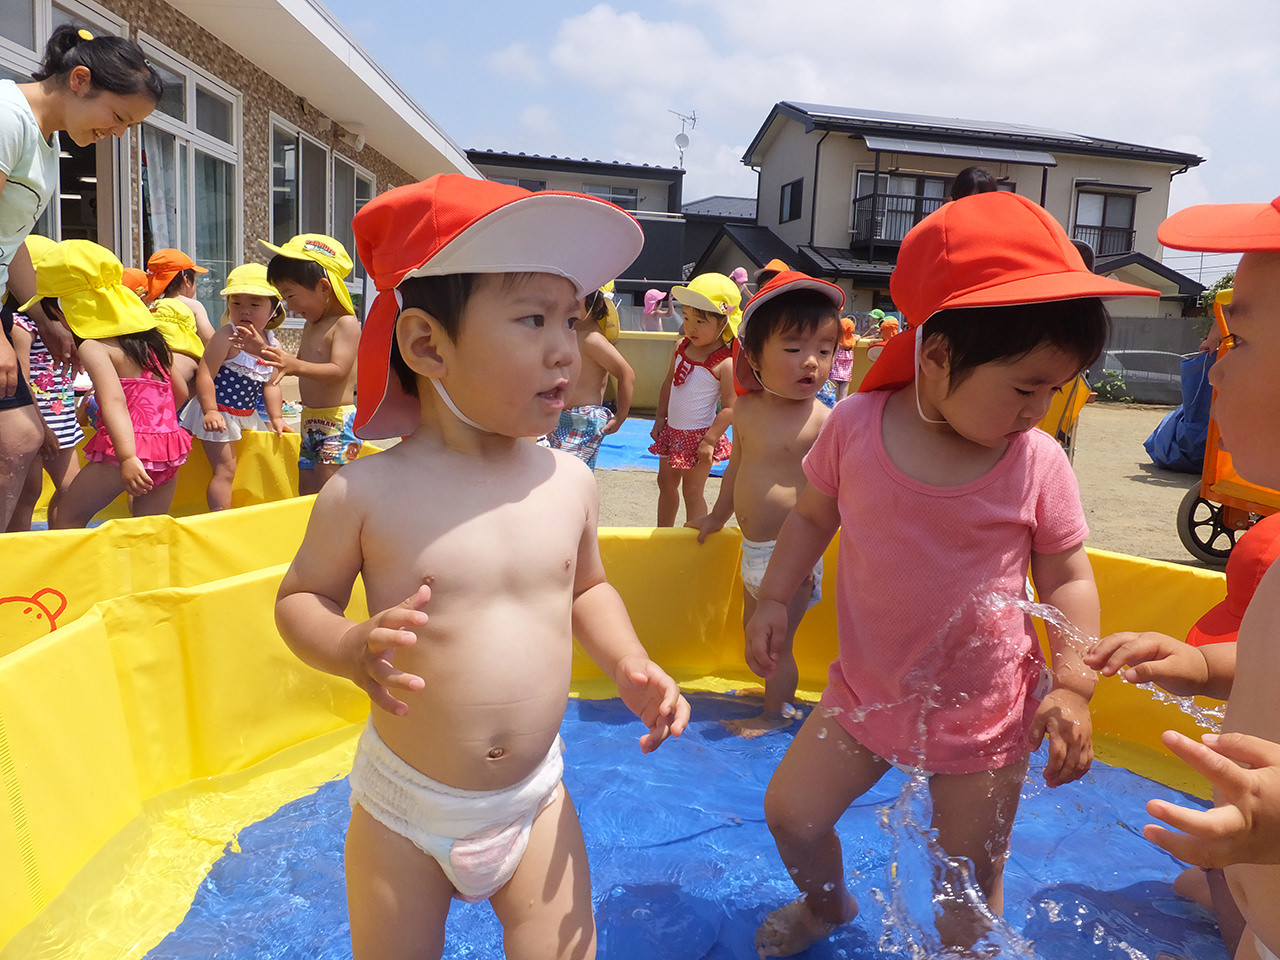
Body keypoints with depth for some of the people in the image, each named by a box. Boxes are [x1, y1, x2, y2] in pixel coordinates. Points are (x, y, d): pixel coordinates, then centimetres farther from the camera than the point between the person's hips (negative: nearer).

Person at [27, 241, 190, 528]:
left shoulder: (93, 346, -8)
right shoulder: (151, 337, 15)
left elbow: (115, 401, -23)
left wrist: (128, 457, -32)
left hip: (132, 450, -7)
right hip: (170, 446, 7)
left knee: (66, 517, 9)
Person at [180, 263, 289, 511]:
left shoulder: (270, 343, 3)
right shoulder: (227, 336, -18)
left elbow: (271, 384, 11)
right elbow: (205, 374, -21)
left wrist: (276, 417, 8)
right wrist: (210, 411, -26)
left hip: (247, 414, 8)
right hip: (218, 413, -8)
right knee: (225, 470, -8)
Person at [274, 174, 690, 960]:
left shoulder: (569, 482, -6)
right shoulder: (367, 492, -16)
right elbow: (299, 596, -2)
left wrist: (631, 666, -5)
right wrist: (351, 648, -23)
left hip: (535, 800, 2)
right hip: (404, 807, -1)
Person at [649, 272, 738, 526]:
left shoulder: (726, 363, -20)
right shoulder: (682, 348, 0)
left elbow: (730, 408, -19)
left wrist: (709, 440, -20)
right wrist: (660, 417, 12)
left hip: (698, 436, -7)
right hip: (672, 431, 7)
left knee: (692, 491, 5)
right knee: (666, 483, 19)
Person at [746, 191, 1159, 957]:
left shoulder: (1038, 463, -13)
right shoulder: (856, 425, -13)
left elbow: (1067, 577, -2)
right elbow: (813, 516, 3)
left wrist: (1073, 683, -13)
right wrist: (774, 600, -3)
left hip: (986, 714, -1)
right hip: (867, 689, 2)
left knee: (970, 883, 10)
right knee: (791, 811, 11)